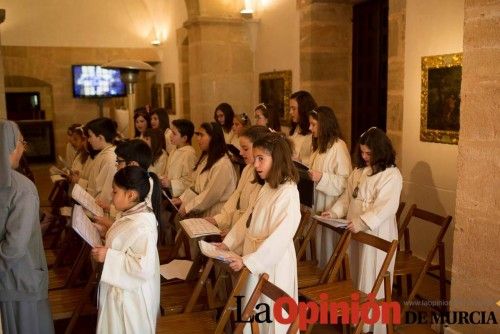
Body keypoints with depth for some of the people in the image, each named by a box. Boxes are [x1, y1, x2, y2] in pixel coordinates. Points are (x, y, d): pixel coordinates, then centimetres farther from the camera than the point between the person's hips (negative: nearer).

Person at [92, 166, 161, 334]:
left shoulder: (142, 226, -31)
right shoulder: (134, 213, 0)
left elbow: (144, 267, -33)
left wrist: (108, 256, -28)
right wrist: (107, 232, 4)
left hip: (131, 296, -9)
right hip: (122, 289, 9)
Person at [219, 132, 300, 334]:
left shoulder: (288, 193, -22)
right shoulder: (266, 187, 7)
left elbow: (279, 238, -27)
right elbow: (248, 218, 15)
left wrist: (247, 261, -26)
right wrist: (228, 243, 8)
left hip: (273, 263, -8)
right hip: (255, 257, 8)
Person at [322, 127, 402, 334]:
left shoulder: (392, 175, -14)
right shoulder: (359, 171, 10)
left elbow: (386, 207, -23)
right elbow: (347, 196, 15)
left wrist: (362, 223, -31)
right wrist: (334, 212, 0)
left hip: (376, 235, -7)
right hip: (355, 232, 7)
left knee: (372, 282, 3)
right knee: (356, 278, 17)